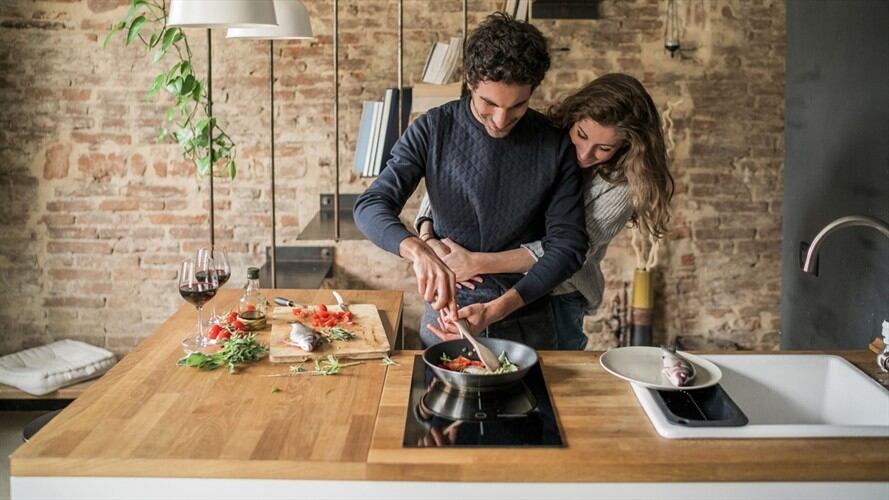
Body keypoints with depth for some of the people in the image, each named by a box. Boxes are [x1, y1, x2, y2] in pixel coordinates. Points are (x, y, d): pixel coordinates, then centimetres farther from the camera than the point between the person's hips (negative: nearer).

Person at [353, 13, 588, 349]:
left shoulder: (555, 146, -9)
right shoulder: (433, 130, -10)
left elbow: (567, 245, -11)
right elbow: (372, 206, -15)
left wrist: (498, 309, -23)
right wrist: (419, 251, -36)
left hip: (527, 321, 1)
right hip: (446, 312, 0)